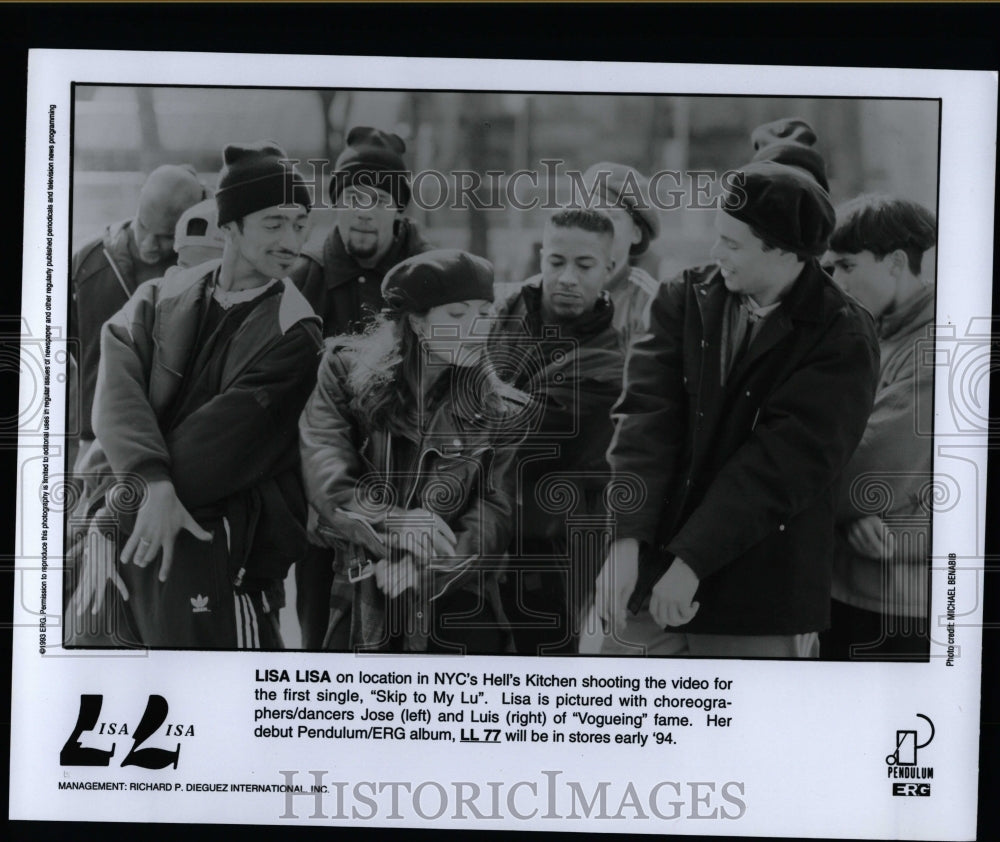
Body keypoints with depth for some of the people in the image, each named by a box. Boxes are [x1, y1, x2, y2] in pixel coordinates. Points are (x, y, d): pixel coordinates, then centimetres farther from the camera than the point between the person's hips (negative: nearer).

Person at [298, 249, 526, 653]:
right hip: (355, 609, 0)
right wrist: (394, 522, -25)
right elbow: (325, 479, -9)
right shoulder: (347, 370, 1)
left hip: (456, 617, 0)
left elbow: (496, 515, -7)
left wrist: (426, 568, -23)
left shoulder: (502, 411, 2)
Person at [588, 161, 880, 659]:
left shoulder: (842, 342, -8)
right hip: (643, 580, 3)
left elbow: (779, 464, -15)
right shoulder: (685, 301, 3)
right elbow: (648, 417, -6)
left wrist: (691, 561, -19)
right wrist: (626, 541, -17)